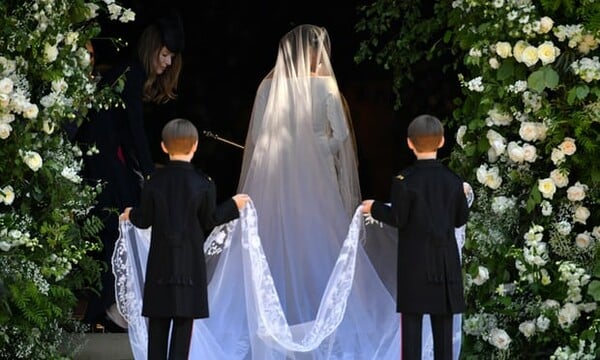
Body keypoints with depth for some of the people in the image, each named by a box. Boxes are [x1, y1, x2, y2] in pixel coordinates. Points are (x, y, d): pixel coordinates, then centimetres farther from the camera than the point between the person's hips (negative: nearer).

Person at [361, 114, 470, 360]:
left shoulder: (405, 181, -11)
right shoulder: (453, 180, 1)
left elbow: (398, 219, -9)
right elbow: (461, 219, 7)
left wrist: (375, 208, 7)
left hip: (414, 261, -3)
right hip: (446, 261, 3)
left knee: (412, 321, -1)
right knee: (443, 322, 6)